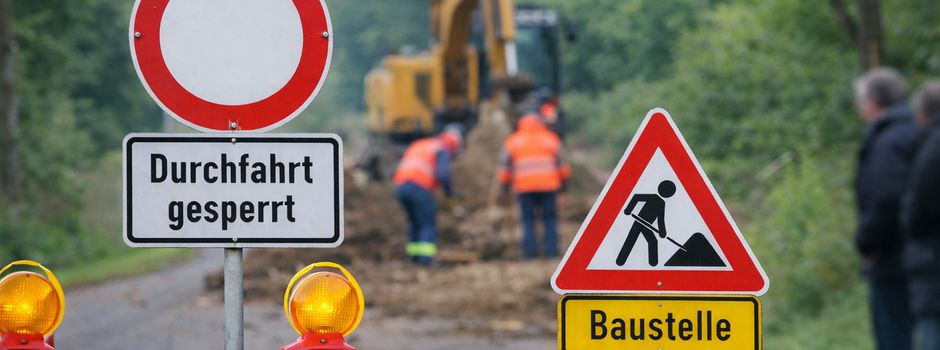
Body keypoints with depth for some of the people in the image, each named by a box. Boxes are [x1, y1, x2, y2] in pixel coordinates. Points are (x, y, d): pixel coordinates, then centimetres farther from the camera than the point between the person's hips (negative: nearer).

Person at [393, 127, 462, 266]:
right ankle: (425, 258, -12)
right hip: (420, 188, -7)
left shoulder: (418, 145, 29)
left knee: (415, 223, 20)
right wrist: (450, 192, 4)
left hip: (400, 186, 7)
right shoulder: (443, 151, 5)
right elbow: (443, 175, -11)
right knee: (429, 224, 0)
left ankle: (415, 255, 17)